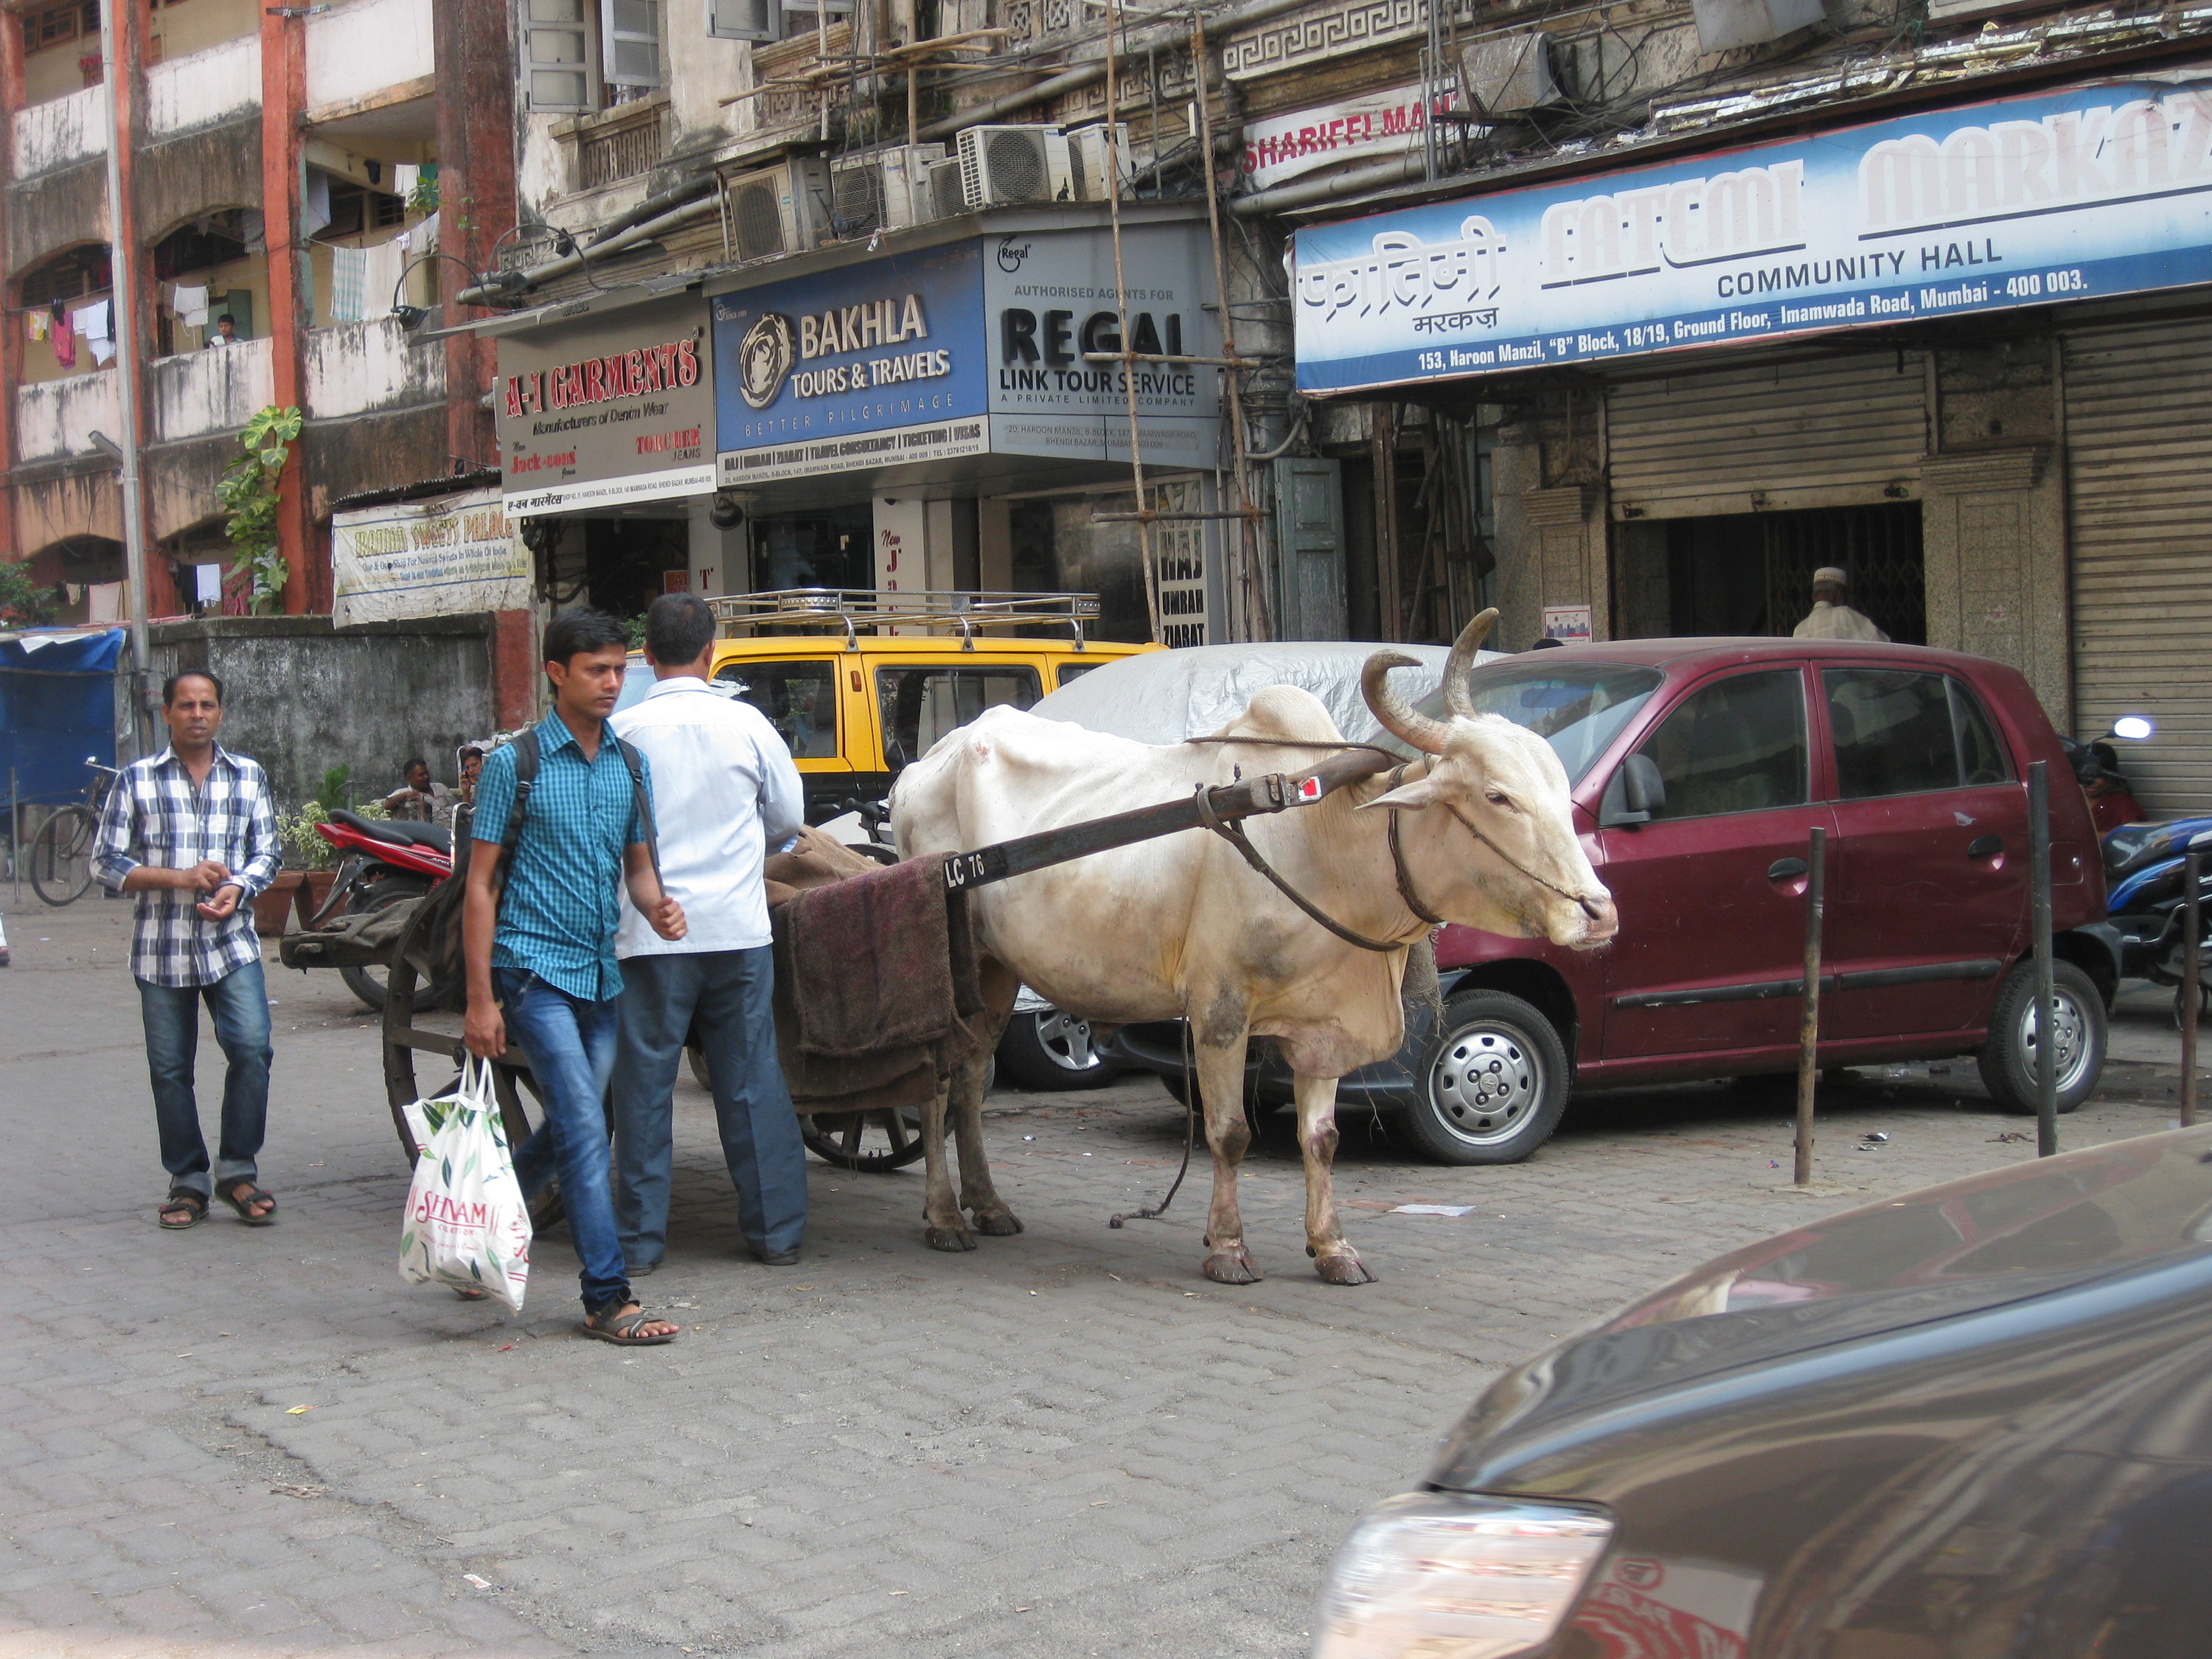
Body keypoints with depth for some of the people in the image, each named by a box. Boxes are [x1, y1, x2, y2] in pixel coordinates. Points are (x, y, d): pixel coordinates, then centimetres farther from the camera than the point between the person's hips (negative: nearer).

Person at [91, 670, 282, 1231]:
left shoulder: (248, 776, 9)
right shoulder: (137, 780, 3)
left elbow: (268, 850, 11)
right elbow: (106, 861, 0)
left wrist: (237, 889, -11)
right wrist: (181, 878, -13)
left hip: (231, 942, 0)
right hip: (161, 948, 0)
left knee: (252, 1049, -15)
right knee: (170, 1069, 4)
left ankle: (238, 1169, 0)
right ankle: (188, 1181, 16)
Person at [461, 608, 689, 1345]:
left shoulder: (630, 764, 10)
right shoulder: (515, 763, -5)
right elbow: (480, 884, -5)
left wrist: (656, 905, -7)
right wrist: (480, 999, -9)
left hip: (602, 973, 6)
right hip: (535, 969, -6)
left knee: (567, 1133, 14)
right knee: (584, 1128, -13)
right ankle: (607, 1298, -9)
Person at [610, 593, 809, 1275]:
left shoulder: (622, 731, -6)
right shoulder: (747, 725, 0)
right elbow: (789, 818, 11)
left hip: (649, 932, -2)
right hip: (738, 927, 2)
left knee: (644, 1084, 6)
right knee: (753, 1079, 9)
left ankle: (641, 1238, 10)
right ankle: (776, 1231, 13)